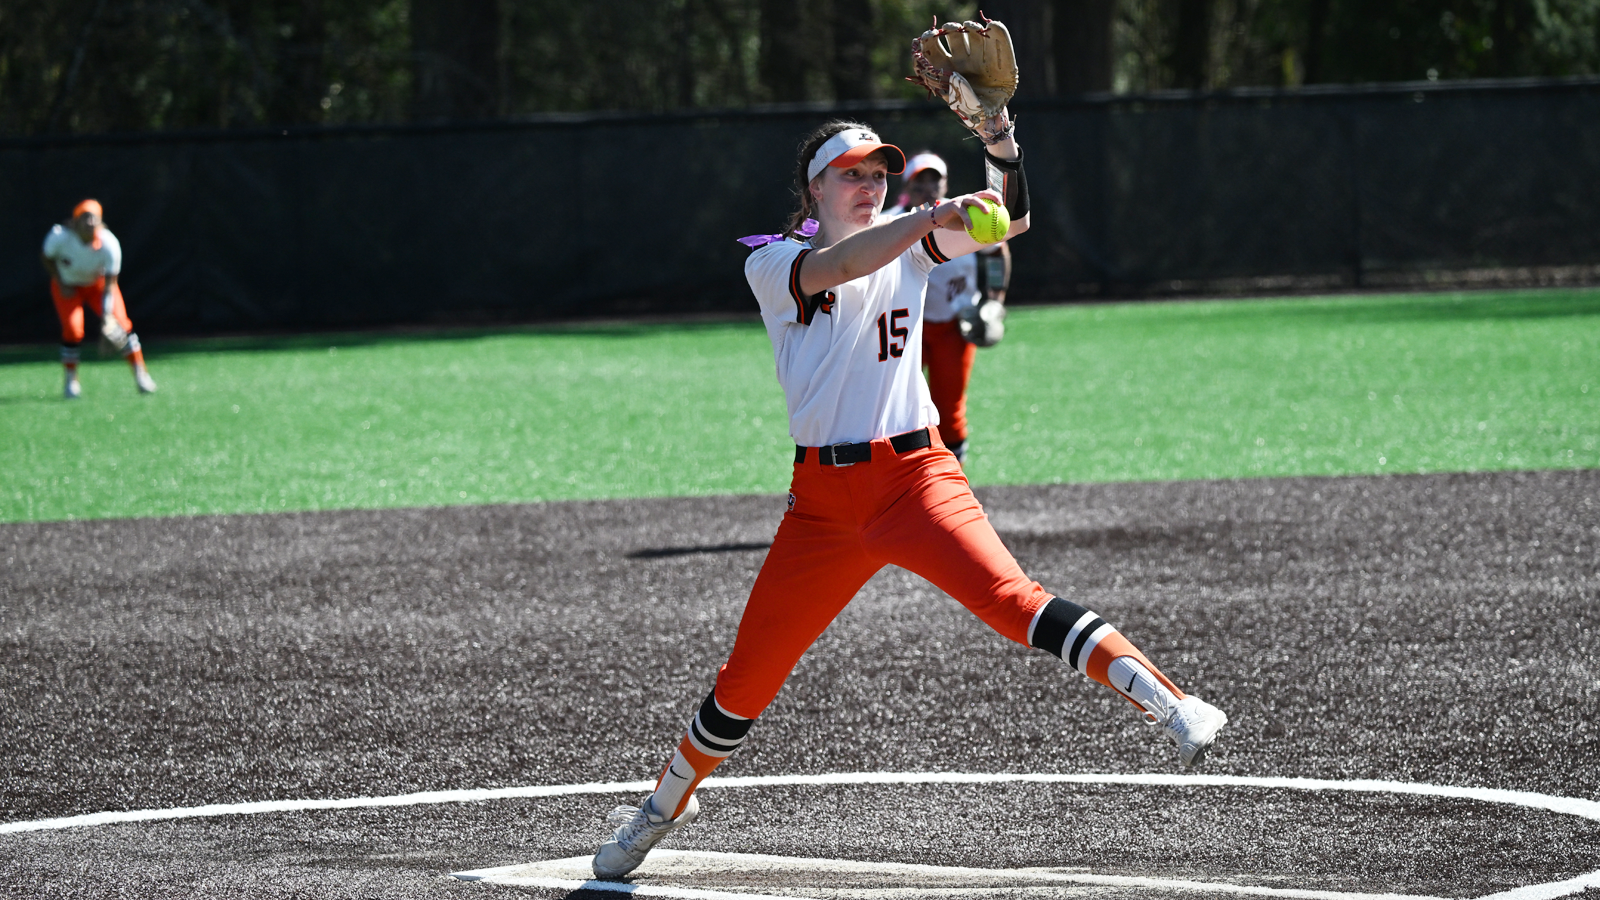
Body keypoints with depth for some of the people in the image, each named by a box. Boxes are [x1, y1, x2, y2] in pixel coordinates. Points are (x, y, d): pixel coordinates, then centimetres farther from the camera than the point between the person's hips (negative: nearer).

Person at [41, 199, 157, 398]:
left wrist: (107, 317, -35)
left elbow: (109, 285, -27)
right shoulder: (60, 237, -31)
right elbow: (46, 258, -8)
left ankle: (140, 374, 3)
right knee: (73, 329, -17)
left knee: (119, 322, -12)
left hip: (98, 283, 1)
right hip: (68, 285, -1)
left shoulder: (109, 245, -31)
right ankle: (71, 380, 4)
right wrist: (61, 284, -14)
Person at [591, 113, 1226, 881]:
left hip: (914, 474, 0)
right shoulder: (771, 263, 1)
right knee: (747, 679, 6)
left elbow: (1007, 219, -1)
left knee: (1007, 596, -27)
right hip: (823, 495, 0)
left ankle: (1170, 707, -40)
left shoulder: (909, 247, 11)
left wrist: (998, 141, -19)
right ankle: (666, 804, 31)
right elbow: (834, 267, -21)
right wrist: (935, 213, -34)